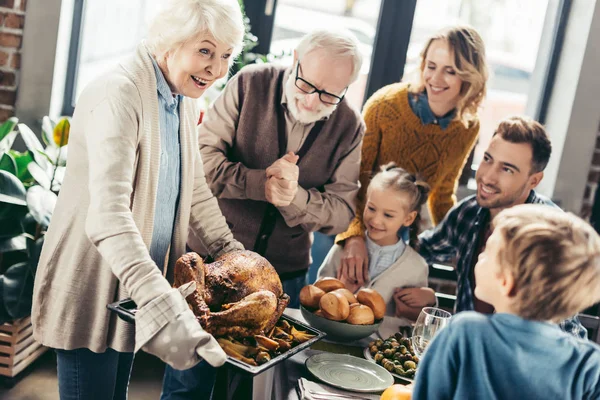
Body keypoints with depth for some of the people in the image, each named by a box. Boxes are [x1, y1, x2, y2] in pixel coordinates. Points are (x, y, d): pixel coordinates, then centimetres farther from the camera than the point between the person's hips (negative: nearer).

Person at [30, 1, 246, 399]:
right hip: (91, 283, -8)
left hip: (136, 286, 8)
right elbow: (108, 212, -35)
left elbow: (195, 189, 14)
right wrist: (161, 305, -45)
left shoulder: (184, 102, 4)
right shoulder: (118, 94, -23)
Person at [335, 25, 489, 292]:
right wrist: (354, 237, -33)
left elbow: (443, 195, 8)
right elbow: (354, 179, -20)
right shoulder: (386, 104, -19)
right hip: (355, 229, -3)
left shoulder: (468, 130, -7)